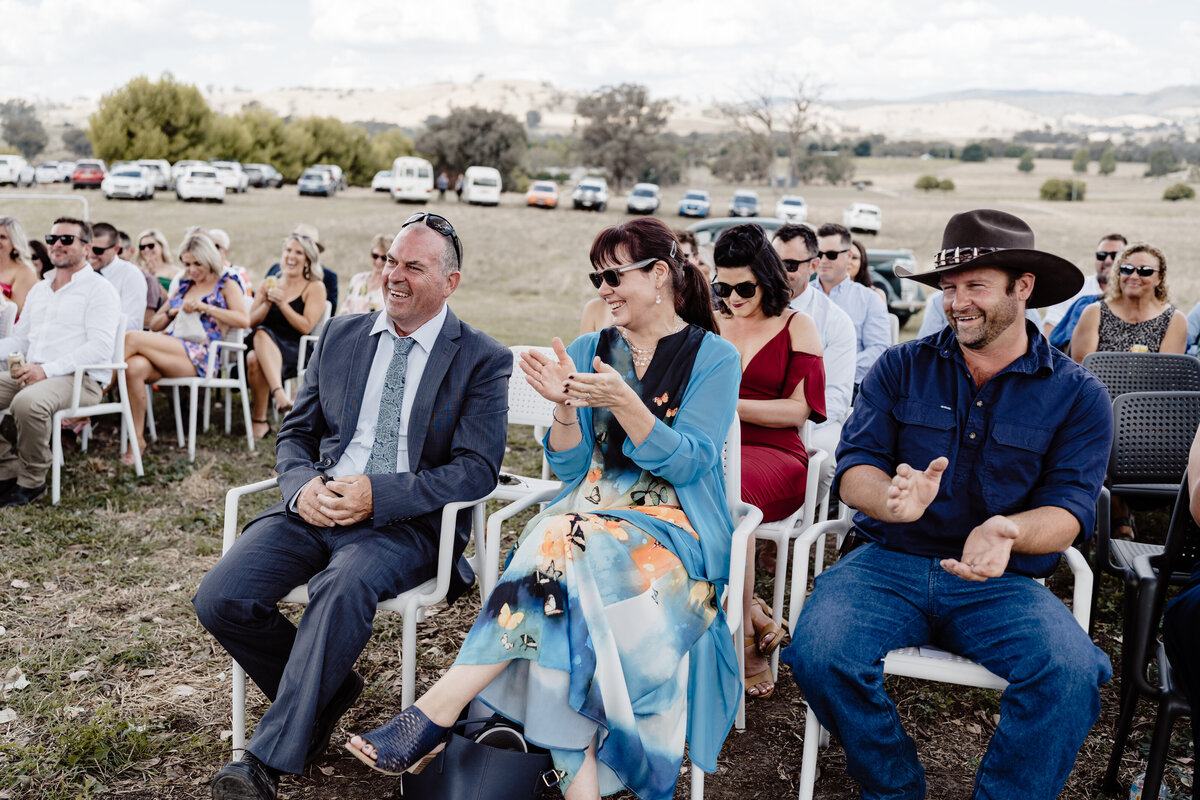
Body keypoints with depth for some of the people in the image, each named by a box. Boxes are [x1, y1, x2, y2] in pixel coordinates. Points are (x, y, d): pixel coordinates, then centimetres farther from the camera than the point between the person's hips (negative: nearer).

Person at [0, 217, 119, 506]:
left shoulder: (98, 289, -2)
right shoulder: (38, 290, 24)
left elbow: (100, 348, -13)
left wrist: (47, 369, -22)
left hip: (80, 378, -8)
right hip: (28, 373, 8)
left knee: (28, 402, -36)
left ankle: (32, 481, -15)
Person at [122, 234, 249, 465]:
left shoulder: (226, 285, 13)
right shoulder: (184, 286, 29)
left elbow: (244, 320, -6)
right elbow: (154, 325, 29)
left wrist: (205, 308, -11)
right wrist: (171, 313, 8)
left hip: (198, 356, -5)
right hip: (170, 348, 5)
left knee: (133, 338, -27)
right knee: (135, 367, -32)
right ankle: (137, 439, -26)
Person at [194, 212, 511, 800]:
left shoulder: (482, 360, 0)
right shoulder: (340, 336, 15)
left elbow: (476, 469, -8)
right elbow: (295, 433, 16)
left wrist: (375, 495, -20)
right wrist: (303, 486, -8)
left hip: (407, 523, -5)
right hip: (317, 506, 5)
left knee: (343, 586, -36)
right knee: (220, 599, -17)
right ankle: (327, 689, 9)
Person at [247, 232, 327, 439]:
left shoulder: (315, 288, 7)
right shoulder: (268, 283, 21)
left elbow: (306, 327, -5)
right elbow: (251, 321, 13)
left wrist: (282, 303, -11)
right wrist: (267, 303, -4)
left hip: (296, 350, -3)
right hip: (264, 345, 3)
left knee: (255, 360, -35)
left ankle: (259, 420, -37)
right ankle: (279, 394, -49)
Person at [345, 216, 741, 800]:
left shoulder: (714, 358, 2)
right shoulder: (587, 352, 14)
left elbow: (688, 463, -9)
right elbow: (569, 468, 9)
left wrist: (621, 400, -21)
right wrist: (565, 406, -11)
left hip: (675, 528, -3)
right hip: (590, 514, 3)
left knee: (565, 551, -33)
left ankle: (438, 709, -31)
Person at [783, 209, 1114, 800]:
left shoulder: (1078, 395, 5)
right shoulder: (901, 368, 8)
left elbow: (1068, 510, -3)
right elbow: (855, 467, -1)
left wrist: (1006, 531, -27)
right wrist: (893, 501, -26)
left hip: (1002, 582, 0)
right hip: (887, 561, 1)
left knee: (1072, 673, -30)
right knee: (818, 653, -27)